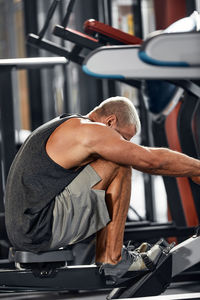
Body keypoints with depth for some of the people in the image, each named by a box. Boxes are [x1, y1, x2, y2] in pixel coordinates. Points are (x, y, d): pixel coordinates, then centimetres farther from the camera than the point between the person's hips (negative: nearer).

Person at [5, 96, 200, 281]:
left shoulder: (63, 128, 22)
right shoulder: (87, 131, -9)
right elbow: (153, 160, -7)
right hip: (41, 232, -10)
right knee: (119, 166, -6)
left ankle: (103, 260, 15)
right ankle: (114, 259, -3)